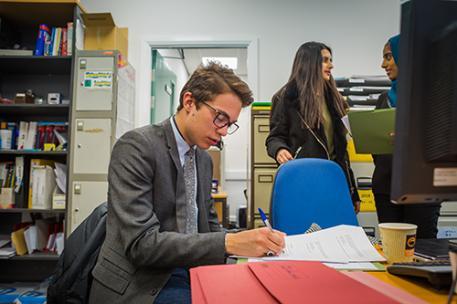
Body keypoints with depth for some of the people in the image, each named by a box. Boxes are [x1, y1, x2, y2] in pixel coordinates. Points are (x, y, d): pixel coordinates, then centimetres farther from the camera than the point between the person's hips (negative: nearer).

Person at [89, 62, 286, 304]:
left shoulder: (204, 158, 9)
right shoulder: (137, 146, -15)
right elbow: (141, 243, -22)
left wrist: (253, 244, -4)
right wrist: (229, 243, -28)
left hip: (192, 275, 7)